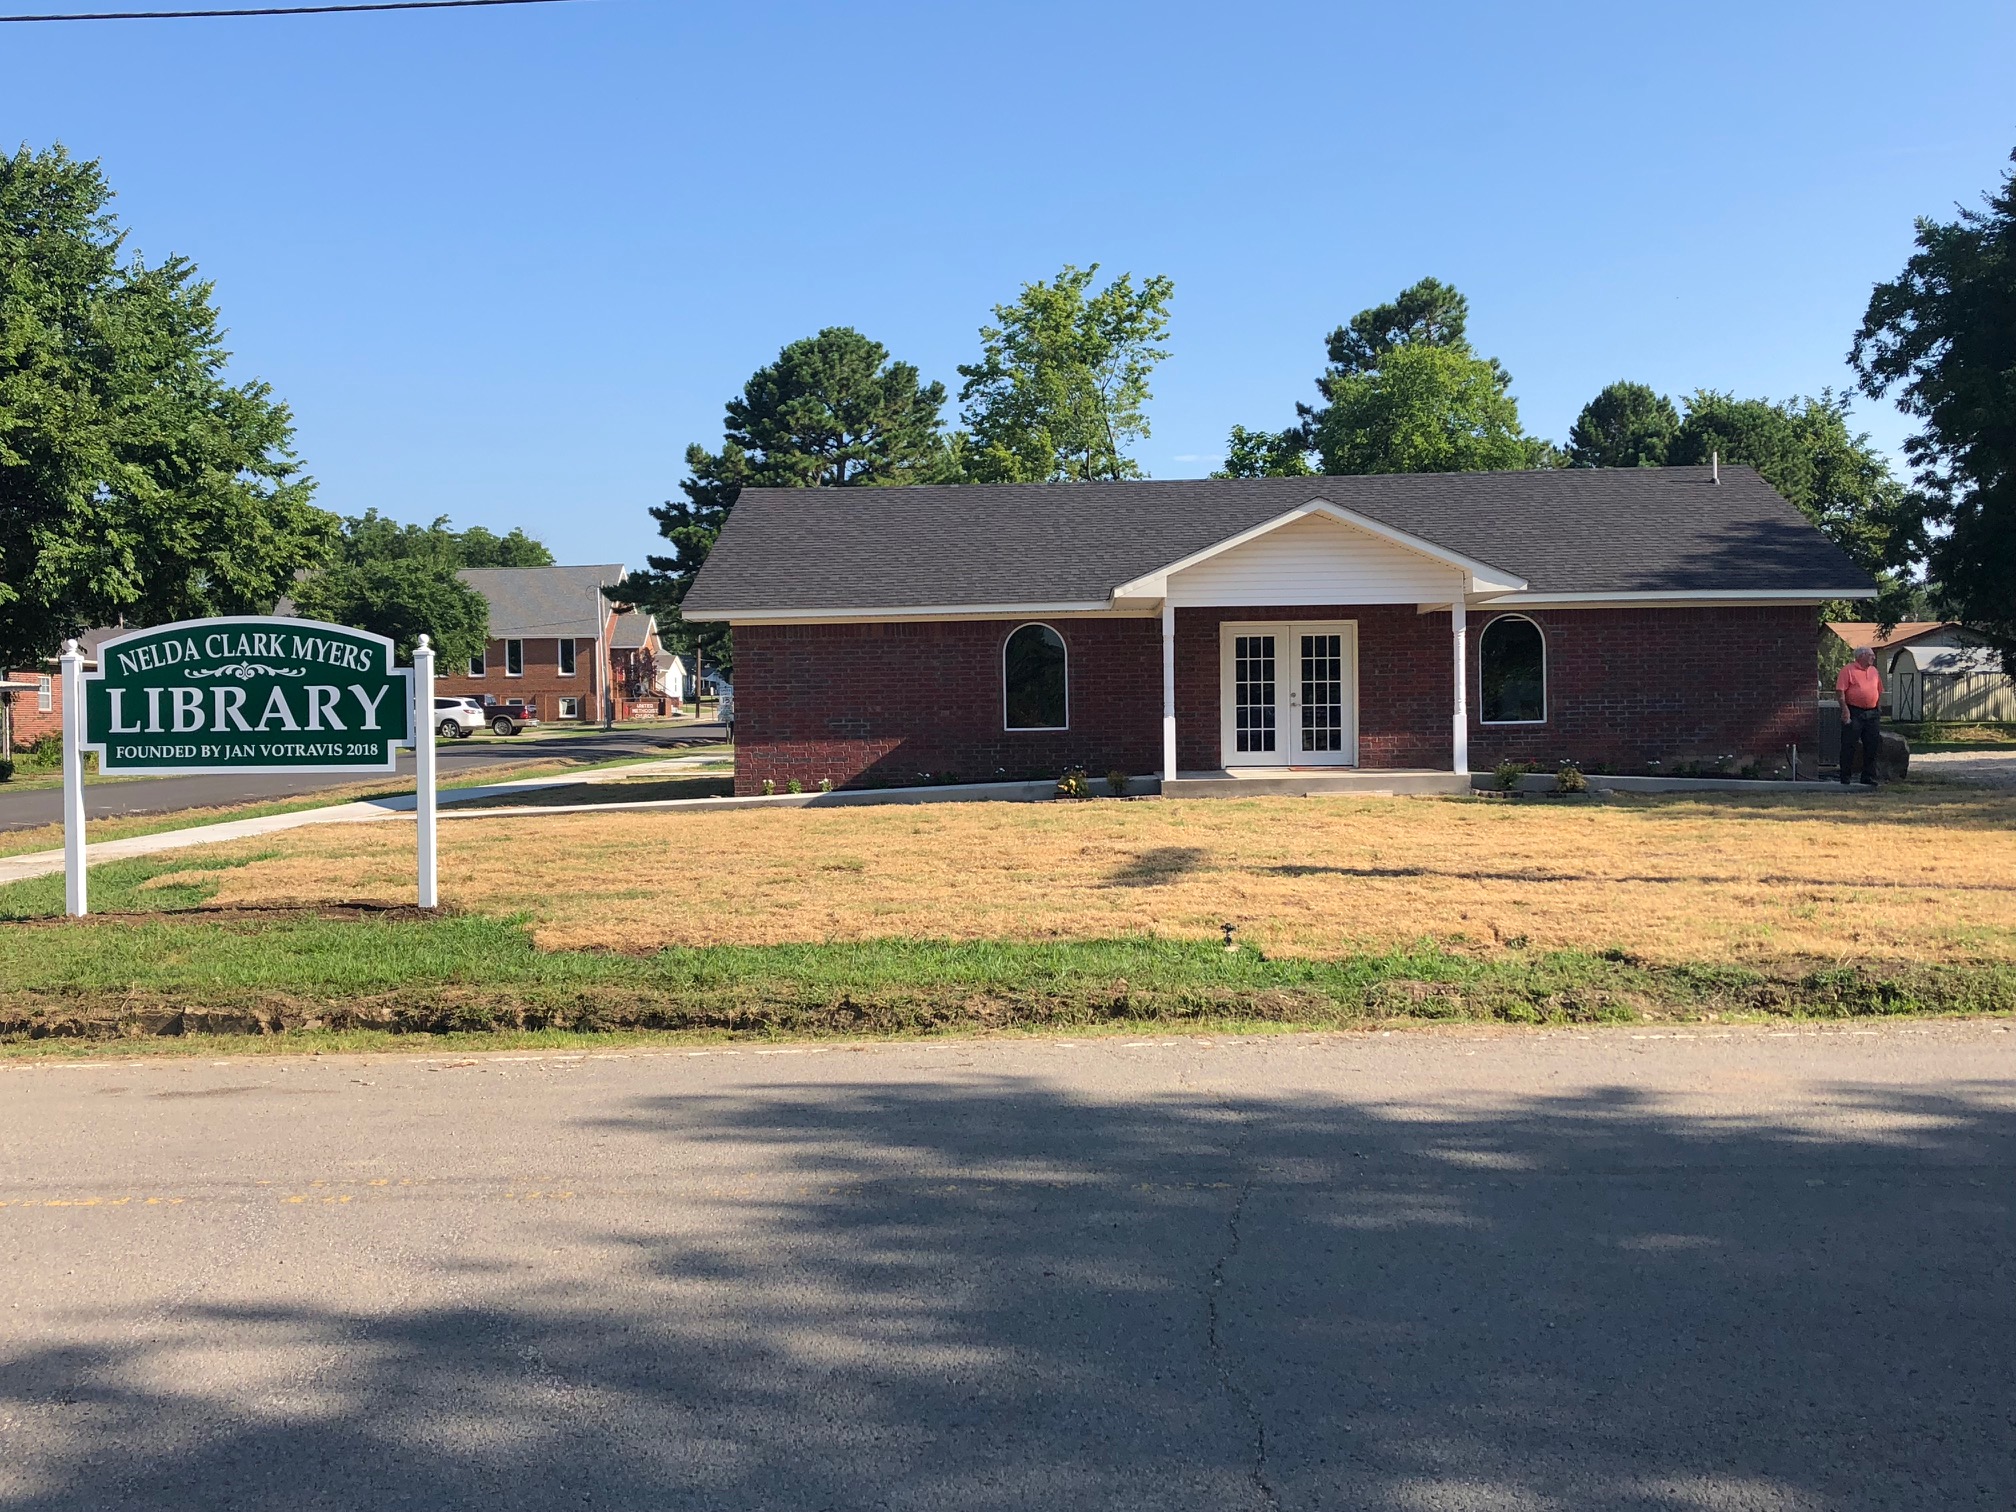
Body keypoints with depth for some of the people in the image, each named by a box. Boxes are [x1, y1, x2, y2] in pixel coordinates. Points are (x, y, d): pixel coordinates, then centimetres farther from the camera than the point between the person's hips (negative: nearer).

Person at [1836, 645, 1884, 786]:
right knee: (1849, 746, -4)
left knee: (1872, 746, 6)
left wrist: (1878, 709, 16)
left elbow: (1879, 691, 23)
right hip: (1854, 713, -7)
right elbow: (1840, 690, -11)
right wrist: (1845, 709, -18)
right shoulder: (1848, 670, -4)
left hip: (1872, 714, 7)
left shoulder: (1874, 671, 18)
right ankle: (1845, 779, 2)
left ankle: (1869, 777, 15)